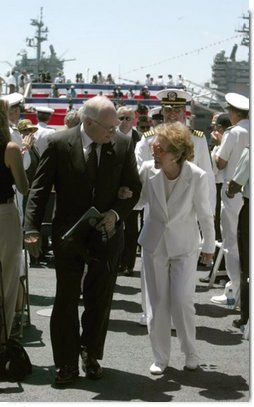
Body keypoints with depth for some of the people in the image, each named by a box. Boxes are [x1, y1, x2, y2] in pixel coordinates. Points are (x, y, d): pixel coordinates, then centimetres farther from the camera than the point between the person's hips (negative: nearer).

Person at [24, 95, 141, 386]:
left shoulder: (123, 145, -3)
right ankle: (66, 364, 14)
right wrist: (32, 228, -13)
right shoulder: (59, 144, -9)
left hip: (107, 234, 2)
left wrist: (116, 213, -12)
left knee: (99, 300, 11)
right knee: (66, 301, 4)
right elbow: (39, 188, -6)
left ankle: (91, 356, 28)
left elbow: (133, 187, 5)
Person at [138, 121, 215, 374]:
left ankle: (190, 352, 18)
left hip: (184, 246, -2)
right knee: (156, 304, 6)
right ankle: (160, 357, 21)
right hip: (154, 244, 3)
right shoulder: (148, 170, -15)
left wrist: (209, 246, 5)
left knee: (182, 302, -6)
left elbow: (205, 215, -7)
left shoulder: (197, 177, -22)